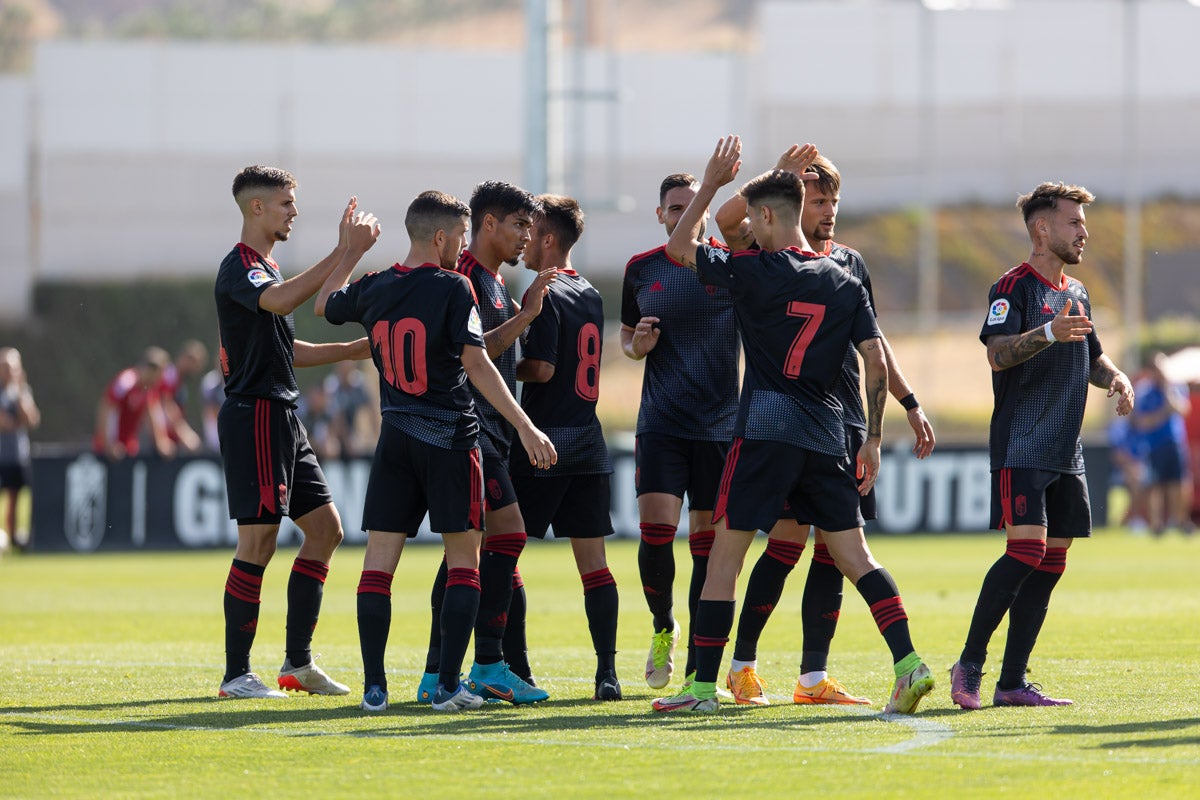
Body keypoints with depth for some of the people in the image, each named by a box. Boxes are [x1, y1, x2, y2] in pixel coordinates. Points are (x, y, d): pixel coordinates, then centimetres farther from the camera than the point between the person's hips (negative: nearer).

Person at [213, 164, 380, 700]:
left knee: (324, 528, 10)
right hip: (254, 413, -10)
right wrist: (344, 254, -35)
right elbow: (282, 300, -35)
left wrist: (354, 350, 23)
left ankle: (298, 662, 14)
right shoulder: (239, 268, -13)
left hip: (283, 418, 10)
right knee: (258, 542, -9)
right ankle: (235, 675, -5)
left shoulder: (265, 268, 20)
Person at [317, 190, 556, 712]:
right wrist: (525, 428, -18)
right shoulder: (453, 289, -9)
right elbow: (476, 364, -17)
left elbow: (324, 305, 26)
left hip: (395, 437, 4)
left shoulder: (373, 290, 5)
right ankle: (448, 685, -3)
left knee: (379, 558, 3)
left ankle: (374, 687, -3)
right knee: (463, 557, 5)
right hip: (450, 436, -4)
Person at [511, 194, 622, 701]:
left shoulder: (547, 295, -10)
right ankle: (607, 672, -1)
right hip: (589, 442, 7)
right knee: (592, 559, 4)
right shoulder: (591, 296, 14)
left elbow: (543, 368, -17)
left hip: (545, 442, -7)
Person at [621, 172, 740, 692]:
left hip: (719, 425, -1)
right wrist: (637, 346, -4)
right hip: (660, 423, 1)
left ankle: (698, 668, 10)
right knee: (655, 530, -13)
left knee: (708, 542, 1)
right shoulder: (640, 269, 8)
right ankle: (663, 629, 14)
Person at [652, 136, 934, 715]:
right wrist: (873, 440, 12)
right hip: (826, 433, 5)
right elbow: (877, 365, 5)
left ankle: (704, 685, 1)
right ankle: (909, 664, -7)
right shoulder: (845, 284, 8)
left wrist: (711, 184, 13)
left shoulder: (756, 271, -5)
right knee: (853, 554, 6)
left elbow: (679, 248, 6)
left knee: (725, 552, 1)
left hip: (766, 426, -5)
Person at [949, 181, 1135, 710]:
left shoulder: (1076, 293, 19)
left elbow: (1091, 357, 31)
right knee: (1026, 549, -18)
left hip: (1065, 452, 8)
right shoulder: (1014, 286, -6)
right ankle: (969, 665, -8)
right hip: (1020, 445, -8)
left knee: (1051, 561, 4)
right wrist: (1050, 332, -35)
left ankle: (1012, 683, 7)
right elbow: (998, 353, -20)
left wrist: (1115, 378, 9)